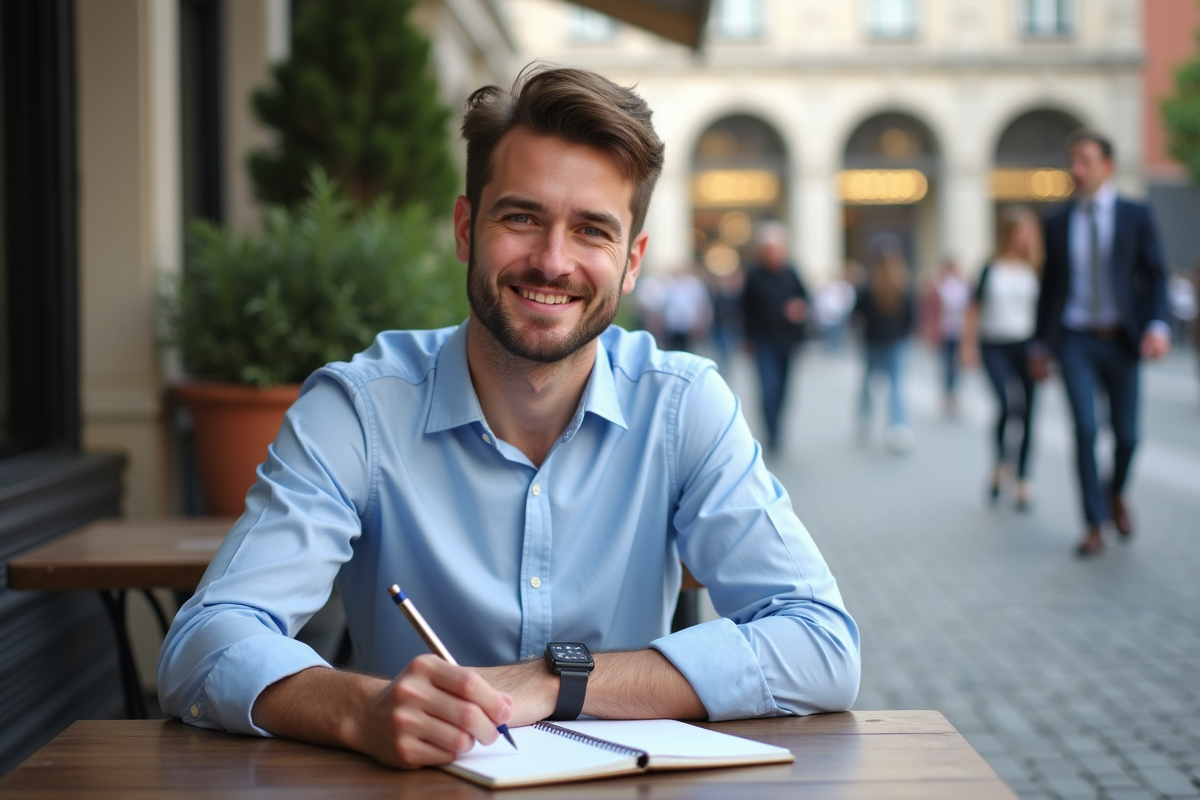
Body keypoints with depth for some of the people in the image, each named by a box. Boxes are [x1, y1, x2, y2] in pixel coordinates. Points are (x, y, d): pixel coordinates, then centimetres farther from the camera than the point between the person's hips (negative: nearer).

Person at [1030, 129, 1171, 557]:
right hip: (1076, 341, 0)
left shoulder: (1135, 216, 3)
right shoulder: (1057, 224, 7)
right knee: (1085, 429, -11)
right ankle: (1095, 525, -3)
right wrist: (1040, 344, 10)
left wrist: (1158, 325, -16)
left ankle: (1116, 494, 35)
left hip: (1121, 341, 0)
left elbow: (1155, 276, 0)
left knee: (1126, 432, 4)